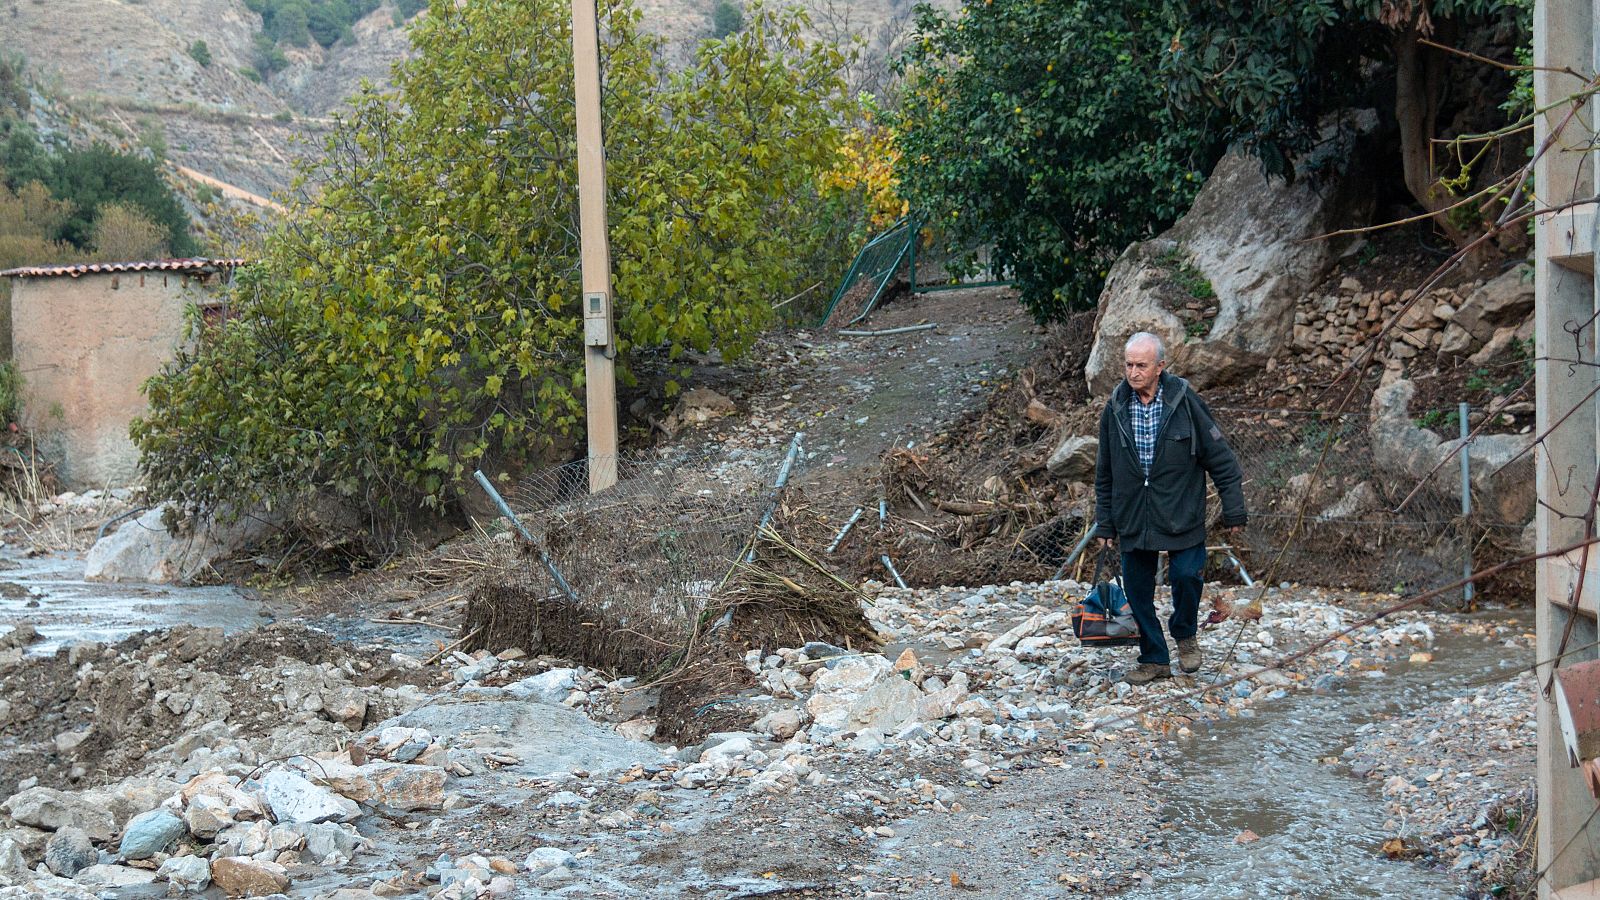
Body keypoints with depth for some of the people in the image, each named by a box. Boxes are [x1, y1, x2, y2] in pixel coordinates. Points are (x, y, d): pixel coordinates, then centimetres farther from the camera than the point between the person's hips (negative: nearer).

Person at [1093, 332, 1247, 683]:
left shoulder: (1185, 402, -8)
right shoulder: (1115, 409, 1)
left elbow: (1221, 460, -2)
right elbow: (1104, 475, 11)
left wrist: (1233, 513, -2)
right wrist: (1104, 525, 11)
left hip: (1181, 518, -3)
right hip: (1132, 520, 3)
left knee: (1186, 575, -12)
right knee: (1137, 589, 6)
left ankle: (1185, 635, 18)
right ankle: (1154, 660, 22)